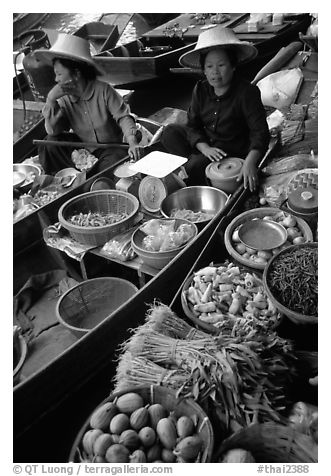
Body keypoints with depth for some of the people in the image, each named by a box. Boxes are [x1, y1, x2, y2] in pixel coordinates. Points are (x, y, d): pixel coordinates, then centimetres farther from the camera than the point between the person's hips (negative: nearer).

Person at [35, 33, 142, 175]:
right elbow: (52, 131, -14)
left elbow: (123, 116, -17)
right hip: (82, 146, 4)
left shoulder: (103, 90, -18)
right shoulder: (65, 99, -8)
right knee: (51, 143, -15)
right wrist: (50, 100, -26)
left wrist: (132, 142, -33)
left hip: (110, 147, -4)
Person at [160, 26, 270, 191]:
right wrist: (205, 148, -21)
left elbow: (260, 132, -22)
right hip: (206, 145, 6)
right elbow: (192, 125, 0)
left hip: (233, 152, -6)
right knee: (170, 132, -7)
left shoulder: (247, 92, -17)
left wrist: (250, 162, -40)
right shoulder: (200, 89, -1)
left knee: (195, 168, -29)